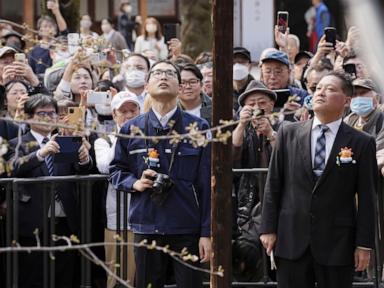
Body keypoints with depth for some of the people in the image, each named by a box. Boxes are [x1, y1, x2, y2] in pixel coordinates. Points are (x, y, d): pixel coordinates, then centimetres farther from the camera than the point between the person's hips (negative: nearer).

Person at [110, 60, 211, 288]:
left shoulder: (198, 128, 2)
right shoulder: (132, 130, 8)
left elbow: (207, 184, 0)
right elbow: (116, 170, 17)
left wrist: (207, 233, -4)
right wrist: (135, 183, -6)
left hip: (187, 227, -2)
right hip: (147, 226, 2)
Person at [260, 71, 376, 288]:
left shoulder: (362, 143, 0)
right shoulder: (288, 133, 7)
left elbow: (366, 197, -1)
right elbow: (273, 185, 8)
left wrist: (364, 244, -4)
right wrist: (268, 228, 3)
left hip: (337, 244, -2)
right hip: (291, 240, 2)